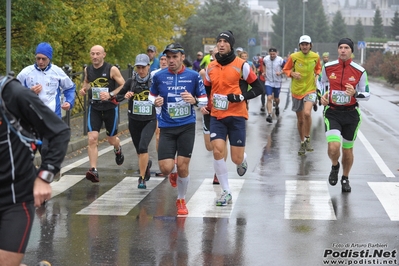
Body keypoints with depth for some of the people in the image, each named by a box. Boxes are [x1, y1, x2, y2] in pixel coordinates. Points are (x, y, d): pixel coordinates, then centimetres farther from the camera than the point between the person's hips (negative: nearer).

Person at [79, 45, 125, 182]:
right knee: (92, 139, -15)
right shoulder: (87, 70, 2)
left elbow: (124, 86, -8)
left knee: (111, 139, 13)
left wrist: (110, 95, -23)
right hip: (94, 108, 2)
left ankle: (118, 150, 51)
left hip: (110, 108, -2)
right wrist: (84, 88, 0)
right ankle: (93, 171, -16)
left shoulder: (112, 69, -11)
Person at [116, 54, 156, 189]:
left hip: (149, 121, -3)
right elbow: (118, 97, 7)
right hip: (134, 121, 3)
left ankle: (142, 178, -12)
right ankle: (147, 163, 51)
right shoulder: (131, 82, 0)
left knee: (143, 147, -21)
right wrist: (125, 96, -14)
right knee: (139, 150, 15)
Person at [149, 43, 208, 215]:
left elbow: (204, 100, 5)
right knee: (166, 168, -9)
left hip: (186, 126, -1)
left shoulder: (193, 76, -2)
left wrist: (194, 100, -17)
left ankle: (181, 201, 21)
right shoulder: (159, 76, 0)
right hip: (167, 128, 1)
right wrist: (155, 102, -7)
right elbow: (152, 95, 16)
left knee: (183, 166, -2)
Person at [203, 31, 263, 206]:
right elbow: (206, 90, 22)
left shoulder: (241, 65, -5)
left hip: (236, 116, -3)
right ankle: (226, 192, -2)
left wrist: (241, 97, -16)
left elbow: (258, 88, -2)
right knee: (217, 151, -14)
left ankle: (243, 160, 38)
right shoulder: (211, 67, 7)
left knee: (237, 159, -3)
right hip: (216, 116, 3)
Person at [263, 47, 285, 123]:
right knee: (269, 98, -14)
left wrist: (280, 72, -24)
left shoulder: (280, 60, -13)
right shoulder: (265, 59, -5)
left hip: (277, 83, 0)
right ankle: (269, 115, -17)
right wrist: (264, 72, 8)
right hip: (268, 82, 0)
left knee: (276, 98, 15)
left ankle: (277, 107, 51)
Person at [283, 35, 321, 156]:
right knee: (300, 119, 10)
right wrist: (292, 74, -15)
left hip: (310, 89, -1)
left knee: (307, 113, -26)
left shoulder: (315, 57, -2)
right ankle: (302, 143, 28)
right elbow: (286, 69, 5)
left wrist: (316, 75, -2)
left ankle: (307, 139, -7)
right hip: (297, 90, 1)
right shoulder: (293, 57, -7)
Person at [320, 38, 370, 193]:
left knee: (347, 150, 11)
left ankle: (345, 178, 36)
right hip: (332, 113, 0)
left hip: (351, 114, 0)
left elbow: (367, 95, -1)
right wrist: (322, 95, -1)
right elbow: (321, 82, 18)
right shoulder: (328, 67, -3)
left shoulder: (360, 71, -7)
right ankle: (335, 167, 15)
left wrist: (355, 94, -22)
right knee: (333, 147, -20)